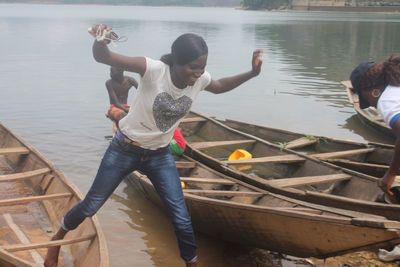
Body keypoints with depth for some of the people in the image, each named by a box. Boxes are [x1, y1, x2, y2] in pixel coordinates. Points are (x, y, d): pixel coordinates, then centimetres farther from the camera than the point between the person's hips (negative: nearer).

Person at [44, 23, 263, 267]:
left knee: (182, 218, 2)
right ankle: (58, 239, 41)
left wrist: (252, 73, -1)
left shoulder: (200, 80, -12)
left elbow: (220, 87, 13)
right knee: (91, 205, 11)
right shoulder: (153, 70, -28)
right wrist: (100, 41, -58)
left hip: (160, 156, 4)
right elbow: (103, 57, -34)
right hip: (125, 150, -3)